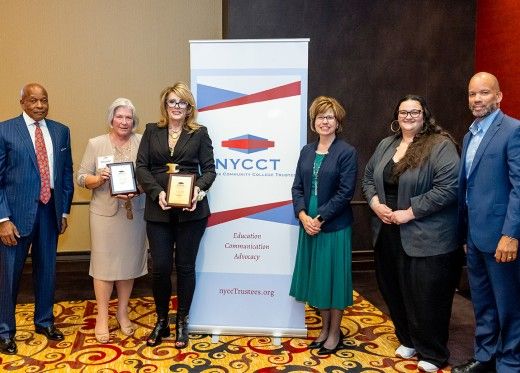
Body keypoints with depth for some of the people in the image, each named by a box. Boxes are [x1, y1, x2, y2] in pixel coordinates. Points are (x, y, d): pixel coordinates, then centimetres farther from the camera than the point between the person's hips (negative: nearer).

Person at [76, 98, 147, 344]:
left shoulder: (142, 143, 1)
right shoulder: (95, 144, 1)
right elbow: (81, 178, 2)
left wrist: (137, 190, -17)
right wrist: (99, 179, -17)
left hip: (134, 213, 1)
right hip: (105, 213, -1)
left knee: (129, 261, 11)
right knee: (104, 263, 4)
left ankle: (122, 312, 29)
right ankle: (102, 317, 19)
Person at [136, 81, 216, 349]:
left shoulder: (199, 133, 5)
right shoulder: (152, 131, 9)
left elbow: (209, 169, 2)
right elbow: (141, 167, 2)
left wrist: (198, 189, -18)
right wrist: (157, 192, -13)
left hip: (191, 210, -1)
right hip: (158, 211, 1)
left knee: (185, 266, 8)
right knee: (160, 267, 1)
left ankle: (182, 321, 25)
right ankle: (161, 320, 24)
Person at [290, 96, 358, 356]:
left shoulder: (347, 152, -8)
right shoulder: (307, 151, 9)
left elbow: (345, 192, -14)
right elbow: (297, 187, 5)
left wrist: (320, 219, -16)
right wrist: (303, 216, -10)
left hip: (335, 227, -5)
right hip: (308, 224, 5)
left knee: (333, 276, 6)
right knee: (316, 276, 13)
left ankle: (335, 332, 23)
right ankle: (324, 328, 31)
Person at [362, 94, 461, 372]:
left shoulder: (441, 145, -10)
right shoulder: (386, 145, 12)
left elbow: (448, 187, -19)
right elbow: (368, 178, 16)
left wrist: (409, 213, -19)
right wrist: (375, 203, -4)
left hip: (426, 239, -6)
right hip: (387, 234, 7)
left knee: (426, 296, 3)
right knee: (394, 291, 16)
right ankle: (407, 340, 37)